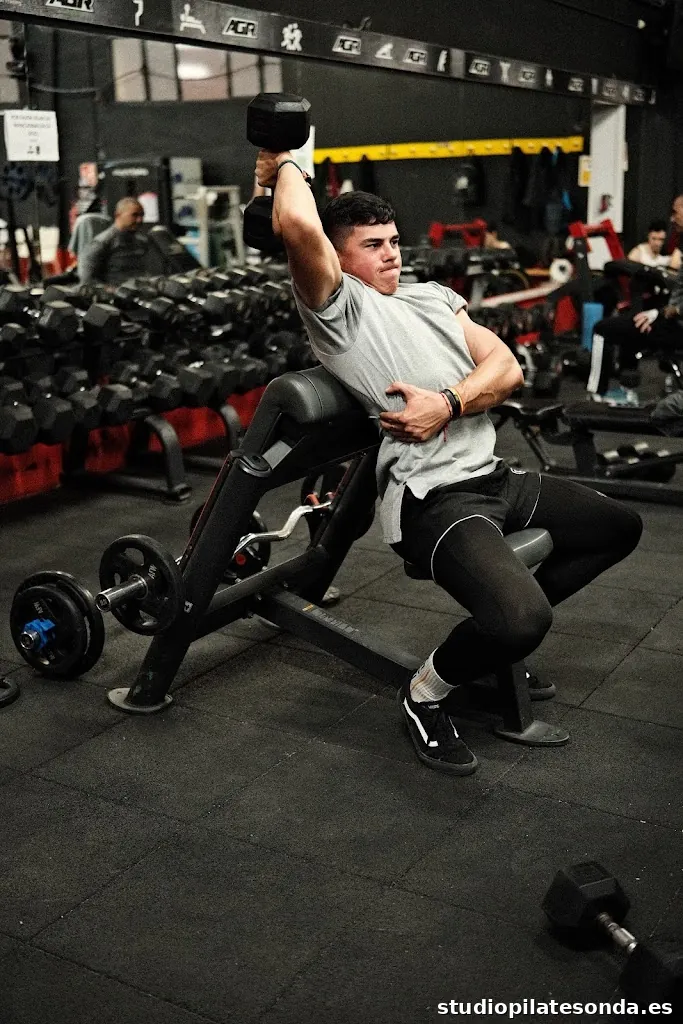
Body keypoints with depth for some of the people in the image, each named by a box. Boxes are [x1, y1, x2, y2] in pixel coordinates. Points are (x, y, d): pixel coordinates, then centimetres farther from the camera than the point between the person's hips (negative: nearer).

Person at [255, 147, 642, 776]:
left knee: (619, 528, 24)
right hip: (432, 497, -9)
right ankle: (428, 691, 2)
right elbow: (299, 227, -23)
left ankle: (501, 628, 27)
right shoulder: (337, 306, -3)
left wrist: (449, 404, -12)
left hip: (495, 478, 9)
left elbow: (507, 368, 8)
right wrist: (286, 167, -2)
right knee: (525, 622, -32)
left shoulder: (432, 295, 20)